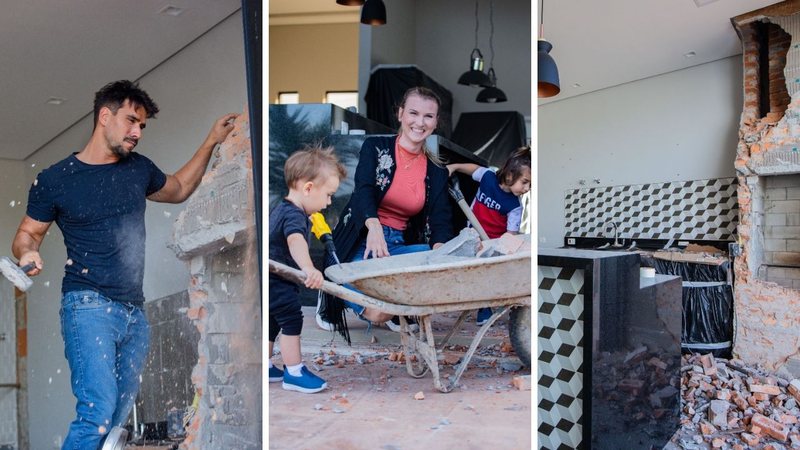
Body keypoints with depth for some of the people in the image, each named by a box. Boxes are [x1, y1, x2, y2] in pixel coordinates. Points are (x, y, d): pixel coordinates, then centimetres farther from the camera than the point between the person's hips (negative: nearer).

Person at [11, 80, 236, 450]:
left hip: (135, 312, 5)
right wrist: (28, 253, -16)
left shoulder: (139, 168, 11)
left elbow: (178, 190, 30)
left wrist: (211, 141, 23)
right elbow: (27, 233, 9)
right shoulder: (54, 179, 0)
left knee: (117, 418, 7)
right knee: (98, 412, -21)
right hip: (89, 306, -5)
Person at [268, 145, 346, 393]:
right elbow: (295, 240, -46)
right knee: (292, 320, -5)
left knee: (272, 323, 19)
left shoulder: (281, 209, 10)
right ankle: (294, 373, 2)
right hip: (278, 284, -11)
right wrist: (308, 268, -61)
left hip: (271, 282, 11)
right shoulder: (294, 215, -24)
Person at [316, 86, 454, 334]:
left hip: (400, 245, 5)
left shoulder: (437, 172, 8)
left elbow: (440, 220, -3)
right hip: (362, 242, -5)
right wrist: (374, 226, -42)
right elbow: (363, 190, -19)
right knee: (378, 312, -30)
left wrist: (439, 248, -29)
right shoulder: (375, 147, -2)